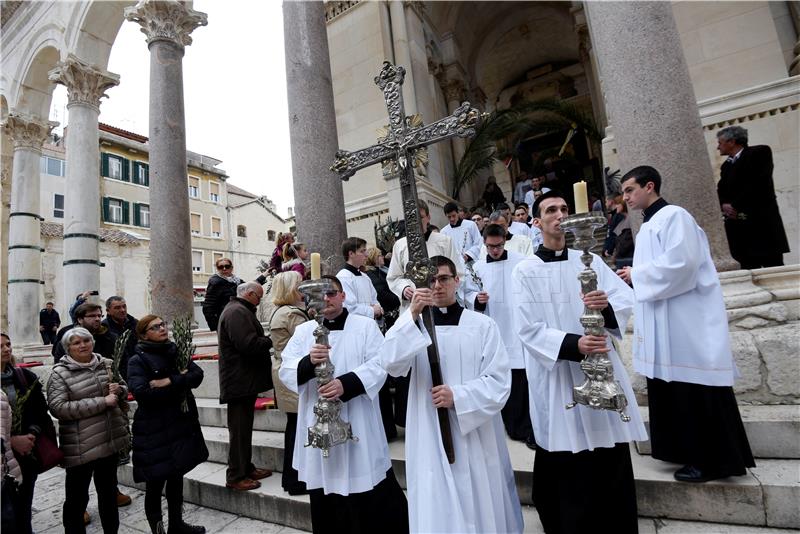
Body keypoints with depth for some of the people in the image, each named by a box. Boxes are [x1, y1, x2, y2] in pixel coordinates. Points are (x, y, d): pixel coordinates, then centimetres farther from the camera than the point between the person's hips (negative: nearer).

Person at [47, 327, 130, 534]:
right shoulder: (60, 373, -10)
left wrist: (119, 389, -9)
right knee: (77, 497, 9)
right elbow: (58, 407, -20)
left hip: (111, 440, 5)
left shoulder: (106, 363, 4)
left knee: (109, 490, 21)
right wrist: (102, 402, -23)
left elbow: (124, 388, 15)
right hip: (80, 447, -5)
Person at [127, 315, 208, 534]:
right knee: (155, 483, 6)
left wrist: (170, 381, -19)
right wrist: (180, 381, -17)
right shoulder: (138, 360, -9)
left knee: (176, 478, 18)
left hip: (181, 424, 6)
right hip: (154, 430, -5)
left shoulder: (176, 352, 7)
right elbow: (142, 393, -23)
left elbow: (197, 375, -4)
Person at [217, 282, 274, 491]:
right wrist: (271, 341, -13)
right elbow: (249, 344, -28)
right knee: (240, 430, 0)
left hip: (242, 380, 11)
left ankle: (246, 468, 30)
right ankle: (236, 476, 12)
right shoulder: (238, 312, -19)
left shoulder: (238, 310, 18)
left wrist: (264, 340, 6)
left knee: (244, 427, 18)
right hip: (240, 381, -11)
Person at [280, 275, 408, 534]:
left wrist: (346, 384, -24)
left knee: (375, 499, 6)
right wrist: (308, 362, -22)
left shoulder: (365, 326, 0)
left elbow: (379, 364, -11)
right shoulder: (303, 331, 8)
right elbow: (285, 371, -1)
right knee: (325, 500, 15)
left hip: (358, 424, -2)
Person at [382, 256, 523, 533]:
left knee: (480, 507, 14)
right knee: (436, 509, 8)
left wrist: (458, 396, -18)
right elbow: (391, 364, -16)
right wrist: (412, 316, -26)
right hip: (430, 436, 1)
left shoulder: (482, 325, -2)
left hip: (475, 434, 0)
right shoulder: (413, 324, 1)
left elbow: (499, 381, -5)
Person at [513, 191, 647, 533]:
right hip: (556, 376, -3)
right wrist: (573, 344, -24)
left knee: (613, 464, 12)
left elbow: (627, 298, 0)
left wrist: (607, 306, -22)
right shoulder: (524, 271, -4)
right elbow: (528, 329, -11)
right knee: (568, 471, 5)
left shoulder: (590, 261, 9)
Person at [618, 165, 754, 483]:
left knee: (696, 393, 0)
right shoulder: (648, 227, 17)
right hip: (664, 323, 9)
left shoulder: (674, 216, -10)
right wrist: (634, 277, 4)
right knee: (674, 392, 14)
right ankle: (687, 450, 26)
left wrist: (637, 274, -13)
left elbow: (682, 262, -22)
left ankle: (713, 460, 14)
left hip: (687, 320, -9)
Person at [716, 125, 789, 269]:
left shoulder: (760, 152, 0)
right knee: (748, 269, 3)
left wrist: (735, 205, -11)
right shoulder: (726, 165, 20)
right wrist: (724, 205, -8)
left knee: (774, 268, -3)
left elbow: (757, 183, -13)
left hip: (762, 222, -5)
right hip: (738, 226, 6)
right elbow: (721, 190, 13)